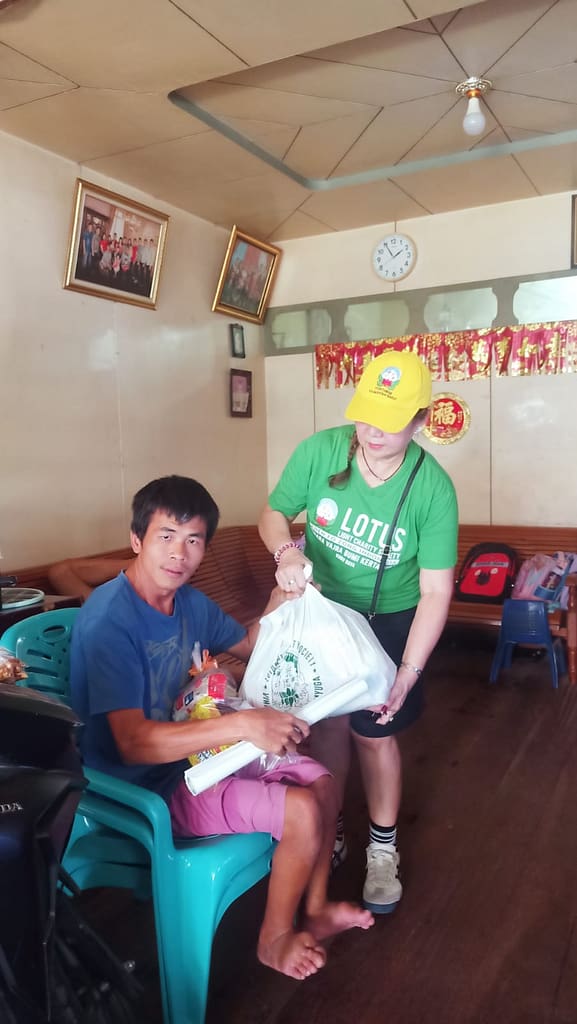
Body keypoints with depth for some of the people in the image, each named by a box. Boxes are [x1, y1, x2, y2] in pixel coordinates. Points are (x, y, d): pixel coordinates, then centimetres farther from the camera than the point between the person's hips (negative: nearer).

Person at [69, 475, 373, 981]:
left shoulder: (189, 601, -2)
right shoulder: (108, 621, -28)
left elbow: (247, 645, 14)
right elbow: (133, 744, -34)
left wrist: (280, 599, -5)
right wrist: (243, 724, -41)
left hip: (194, 749, 8)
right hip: (148, 788, -8)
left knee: (322, 781, 6)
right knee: (302, 811, -17)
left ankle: (316, 908, 28)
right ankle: (275, 939, 11)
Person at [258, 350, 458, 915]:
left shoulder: (433, 489, -24)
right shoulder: (319, 451, -20)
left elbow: (435, 591, -20)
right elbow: (273, 513, -6)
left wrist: (409, 670, -24)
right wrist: (285, 550, -28)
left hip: (388, 621, -2)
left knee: (374, 732, 6)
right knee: (326, 723, 12)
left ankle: (382, 849, 31)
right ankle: (328, 831, 37)